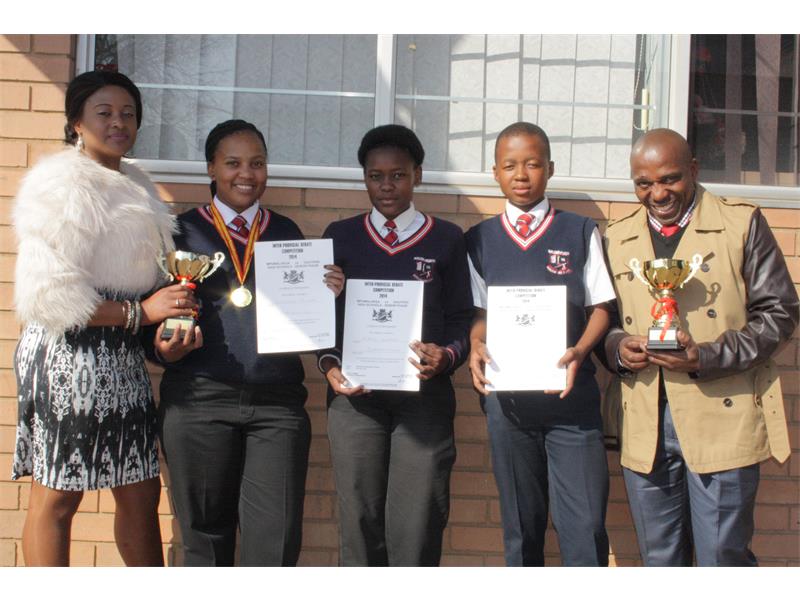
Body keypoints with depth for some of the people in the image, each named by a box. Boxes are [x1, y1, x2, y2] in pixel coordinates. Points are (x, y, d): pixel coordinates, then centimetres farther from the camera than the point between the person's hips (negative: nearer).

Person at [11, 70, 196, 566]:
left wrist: (173, 317, 9)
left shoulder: (134, 183, 17)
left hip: (123, 357, 8)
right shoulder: (61, 181, -8)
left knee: (142, 492, 12)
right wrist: (141, 312, -17)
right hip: (70, 354, -8)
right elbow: (48, 292, -17)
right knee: (57, 499, 1)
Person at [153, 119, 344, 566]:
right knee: (205, 536, 10)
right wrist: (166, 348, -15)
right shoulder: (182, 231, 7)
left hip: (278, 402, 1)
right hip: (199, 400, -1)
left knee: (277, 542, -3)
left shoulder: (287, 232, 14)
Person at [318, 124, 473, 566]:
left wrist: (447, 356, -13)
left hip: (425, 394, -1)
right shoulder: (340, 236, 12)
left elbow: (462, 319, 7)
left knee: (417, 524, -3)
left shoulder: (447, 240, 9)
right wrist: (330, 365, -5)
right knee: (359, 519, 4)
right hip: (355, 394, 1)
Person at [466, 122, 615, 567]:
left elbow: (600, 308, 3)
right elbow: (478, 313, 8)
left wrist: (579, 352, -16)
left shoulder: (581, 233, 5)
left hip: (571, 396, -1)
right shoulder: (480, 240, 9)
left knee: (585, 525, -6)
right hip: (506, 397, 2)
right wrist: (477, 347, -14)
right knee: (520, 526, 11)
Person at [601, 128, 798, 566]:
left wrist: (707, 356, -16)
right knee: (659, 562, 13)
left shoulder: (741, 223, 1)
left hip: (723, 419, -3)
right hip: (645, 426, 4)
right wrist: (617, 346, -6)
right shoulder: (617, 238, 13)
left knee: (722, 559, 0)